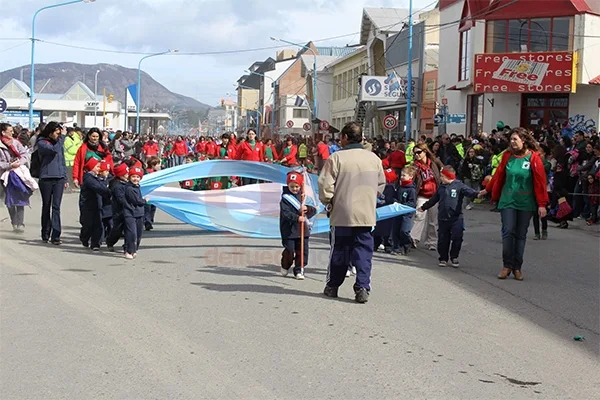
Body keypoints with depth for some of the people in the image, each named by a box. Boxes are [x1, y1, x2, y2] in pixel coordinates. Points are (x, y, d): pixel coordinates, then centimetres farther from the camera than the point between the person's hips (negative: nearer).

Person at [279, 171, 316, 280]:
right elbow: (286, 213, -17)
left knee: (302, 250, 1)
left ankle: (299, 270, 11)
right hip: (289, 229, -4)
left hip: (303, 230, 4)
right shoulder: (285, 198, -5)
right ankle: (285, 267, 27)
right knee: (289, 250, 1)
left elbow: (314, 210, 9)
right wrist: (297, 218, -30)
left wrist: (307, 209, -13)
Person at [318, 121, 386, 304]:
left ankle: (332, 286, 22)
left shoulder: (336, 157, -10)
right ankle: (362, 287, -2)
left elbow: (325, 185, -11)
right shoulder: (374, 159, 3)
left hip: (342, 213, -2)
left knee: (339, 250, 11)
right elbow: (381, 185, 12)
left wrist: (328, 203, 5)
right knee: (363, 251, 6)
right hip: (367, 214, 2)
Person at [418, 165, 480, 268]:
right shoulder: (441, 187, 11)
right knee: (443, 240, 7)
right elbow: (433, 199, 22)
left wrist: (477, 194, -38)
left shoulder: (459, 186, -4)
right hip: (442, 218, 4)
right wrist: (423, 207, 29)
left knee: (457, 238, -4)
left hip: (456, 218, -4)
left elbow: (469, 191, -17)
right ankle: (443, 258, 20)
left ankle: (454, 257, 14)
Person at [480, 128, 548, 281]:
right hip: (507, 201, 2)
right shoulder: (508, 156, 1)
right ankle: (507, 266, 6)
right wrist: (487, 190, 21)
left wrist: (542, 204, -9)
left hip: (526, 203, -2)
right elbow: (498, 175, 13)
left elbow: (540, 181, -8)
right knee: (508, 232, -5)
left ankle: (517, 268, 16)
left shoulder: (534, 157, -8)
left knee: (521, 235, 7)